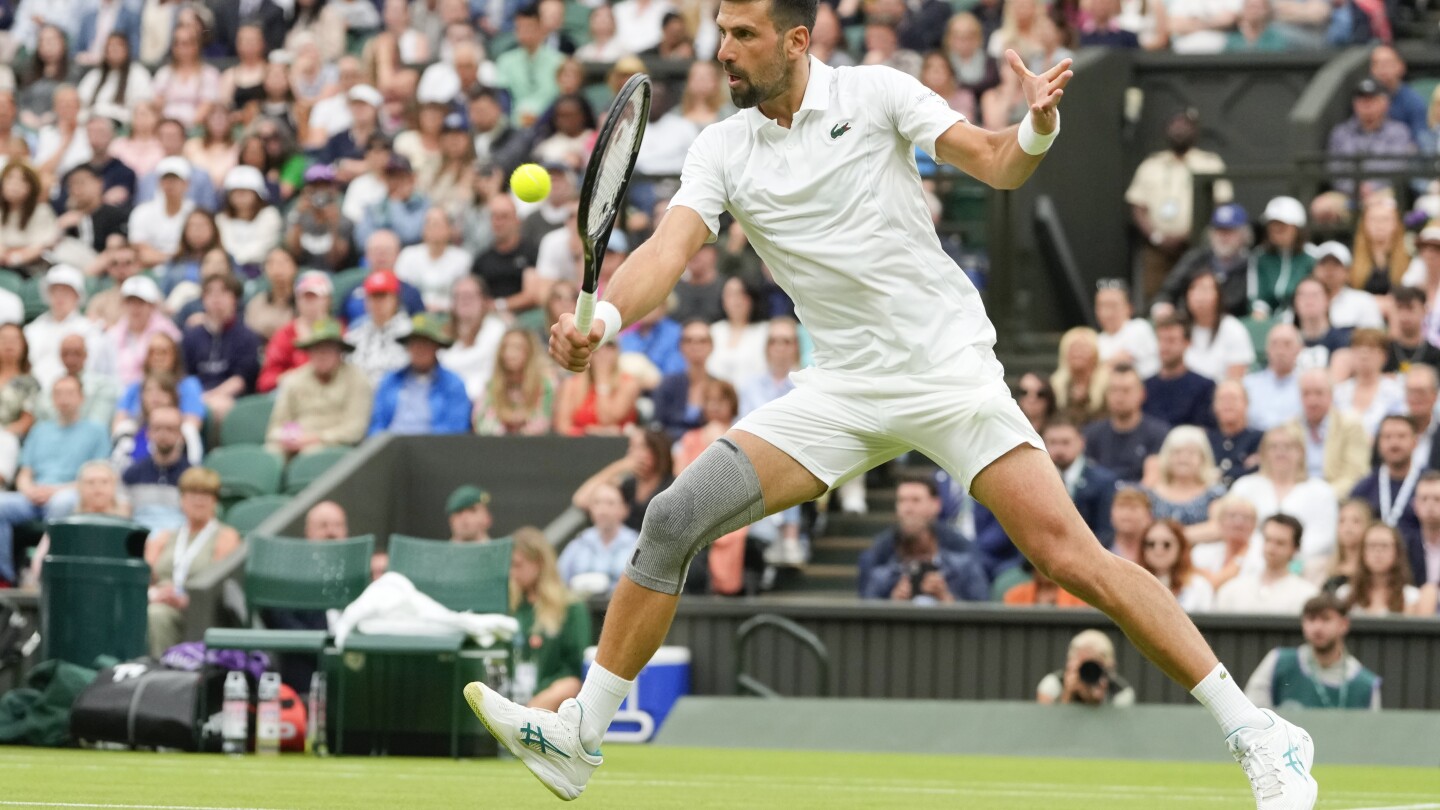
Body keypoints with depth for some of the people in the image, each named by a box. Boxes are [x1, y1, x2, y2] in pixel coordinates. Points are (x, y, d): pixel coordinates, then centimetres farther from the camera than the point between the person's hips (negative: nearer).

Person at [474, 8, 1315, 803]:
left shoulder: (875, 93, -5)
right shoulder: (721, 150, 4)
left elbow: (995, 165, -10)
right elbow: (670, 249, -9)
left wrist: (1037, 126, -33)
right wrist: (602, 318, -29)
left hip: (949, 369, -4)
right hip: (843, 391, 4)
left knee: (1069, 554, -15)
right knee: (676, 518, -8)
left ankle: (1254, 733, -9)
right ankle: (581, 737, 1)